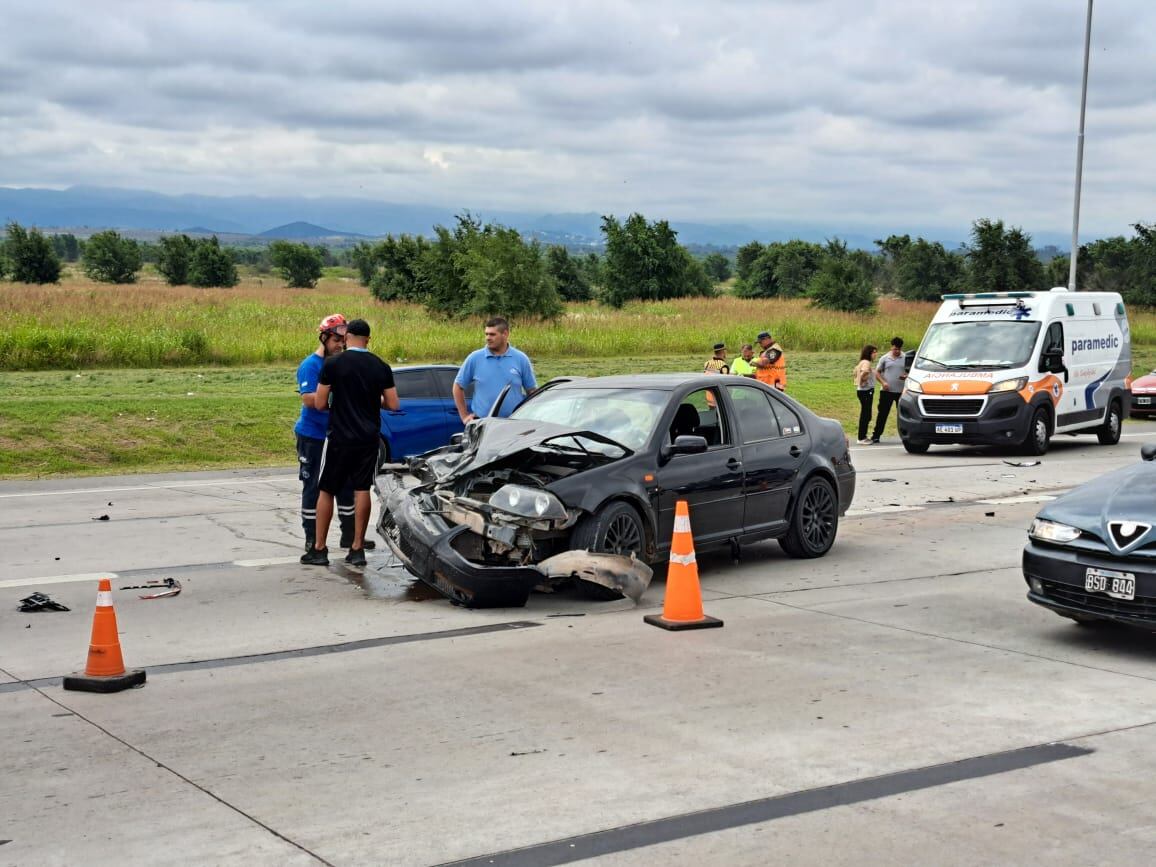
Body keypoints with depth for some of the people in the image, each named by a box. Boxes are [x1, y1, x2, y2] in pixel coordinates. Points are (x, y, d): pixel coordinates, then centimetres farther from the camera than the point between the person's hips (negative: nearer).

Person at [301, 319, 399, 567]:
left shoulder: (333, 364, -9)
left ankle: (319, 549, 10)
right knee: (362, 490, 7)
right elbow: (393, 404, 1)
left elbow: (319, 403, -7)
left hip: (339, 437, -3)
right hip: (369, 438, 3)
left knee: (326, 491, 7)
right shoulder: (381, 367, 0)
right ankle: (357, 549, 8)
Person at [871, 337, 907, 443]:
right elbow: (877, 373, 8)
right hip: (887, 391, 0)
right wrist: (883, 382, -9)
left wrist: (906, 376, -15)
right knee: (882, 413, 2)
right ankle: (876, 435, 7)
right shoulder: (885, 358, 5)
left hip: (901, 391, 0)